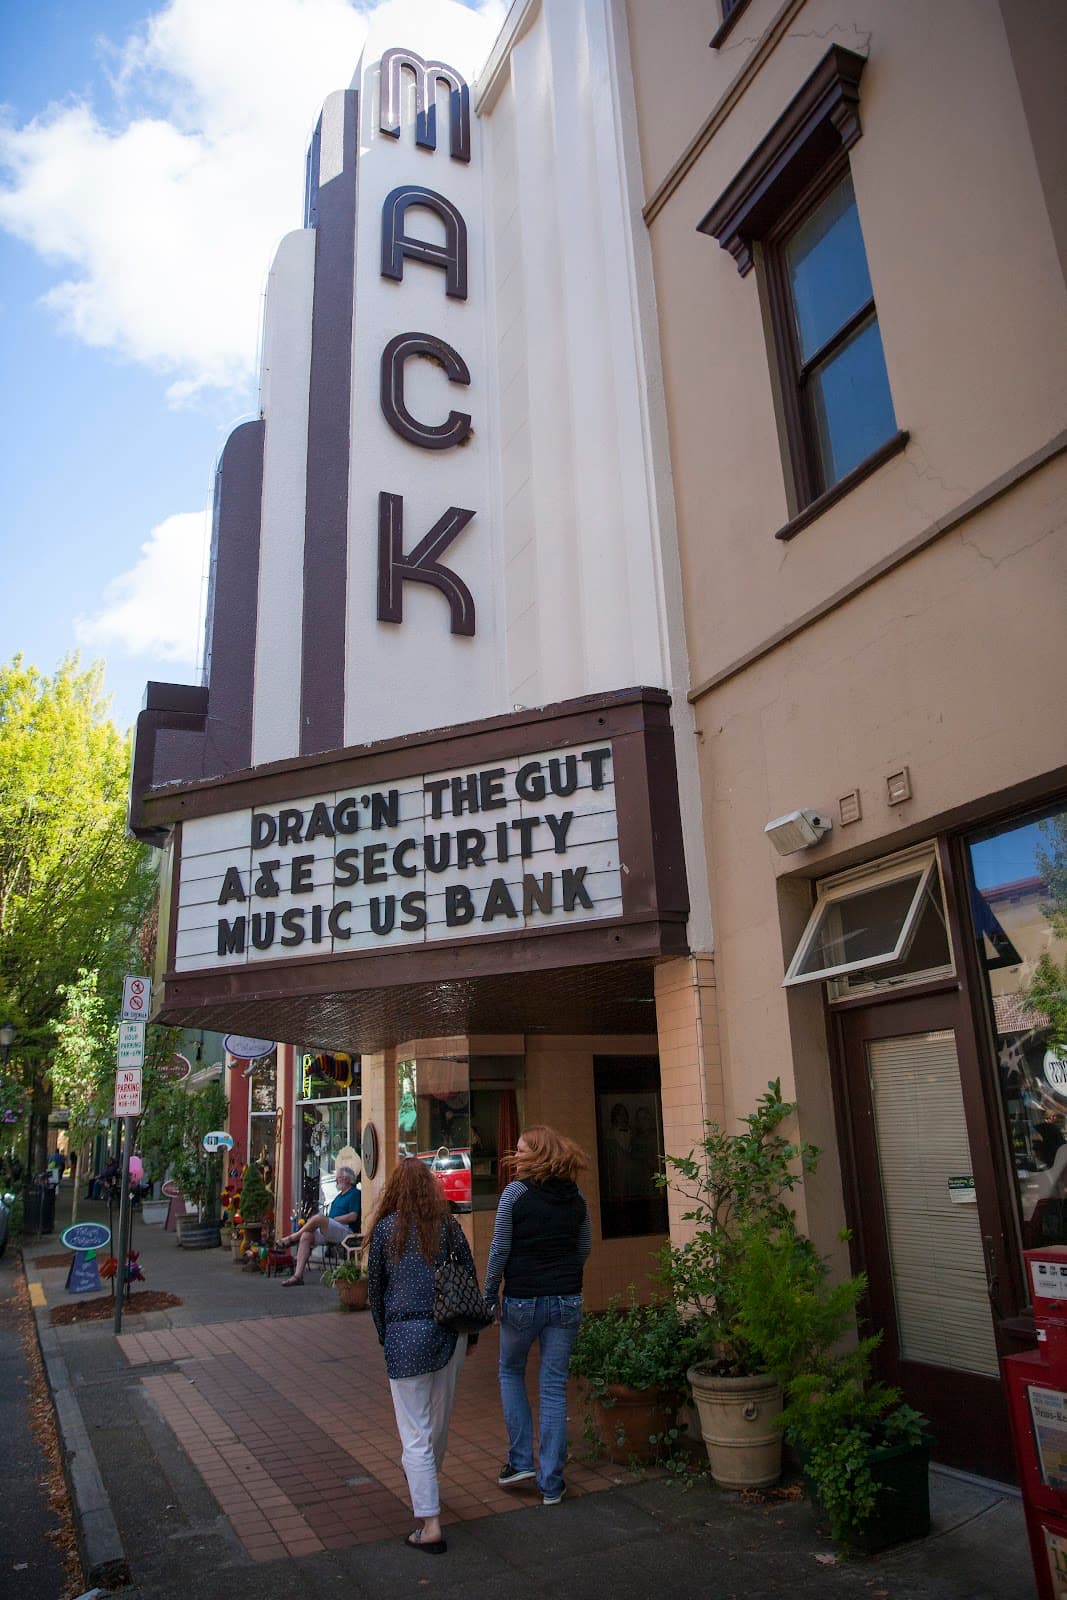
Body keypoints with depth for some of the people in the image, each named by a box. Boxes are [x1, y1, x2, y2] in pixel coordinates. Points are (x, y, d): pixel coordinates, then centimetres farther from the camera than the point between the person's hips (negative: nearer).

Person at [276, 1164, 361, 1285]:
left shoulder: (355, 1194, 0)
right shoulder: (339, 1195, 28)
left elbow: (353, 1216, -13)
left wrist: (332, 1219, -9)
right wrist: (327, 1217, 3)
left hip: (347, 1231, -9)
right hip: (331, 1232, 9)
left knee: (318, 1218, -29)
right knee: (306, 1236, -15)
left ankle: (293, 1237, -9)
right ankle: (298, 1275, -20)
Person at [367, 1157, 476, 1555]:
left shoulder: (386, 1228, -4)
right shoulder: (448, 1226, 1)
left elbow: (374, 1288, 3)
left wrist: (385, 1336, 16)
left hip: (406, 1336, -3)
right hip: (449, 1336, 4)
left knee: (415, 1433, 3)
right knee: (440, 1422, 22)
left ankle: (430, 1525, 1)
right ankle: (425, 1484, 43)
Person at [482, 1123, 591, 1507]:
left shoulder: (516, 1192, -12)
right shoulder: (576, 1197, 3)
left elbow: (499, 1250, -10)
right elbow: (585, 1248, 12)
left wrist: (489, 1296, 1)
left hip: (522, 1300, -3)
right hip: (567, 1301, 3)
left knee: (510, 1373, 21)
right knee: (554, 1386, 10)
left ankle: (521, 1461, 19)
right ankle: (551, 1483, 14)